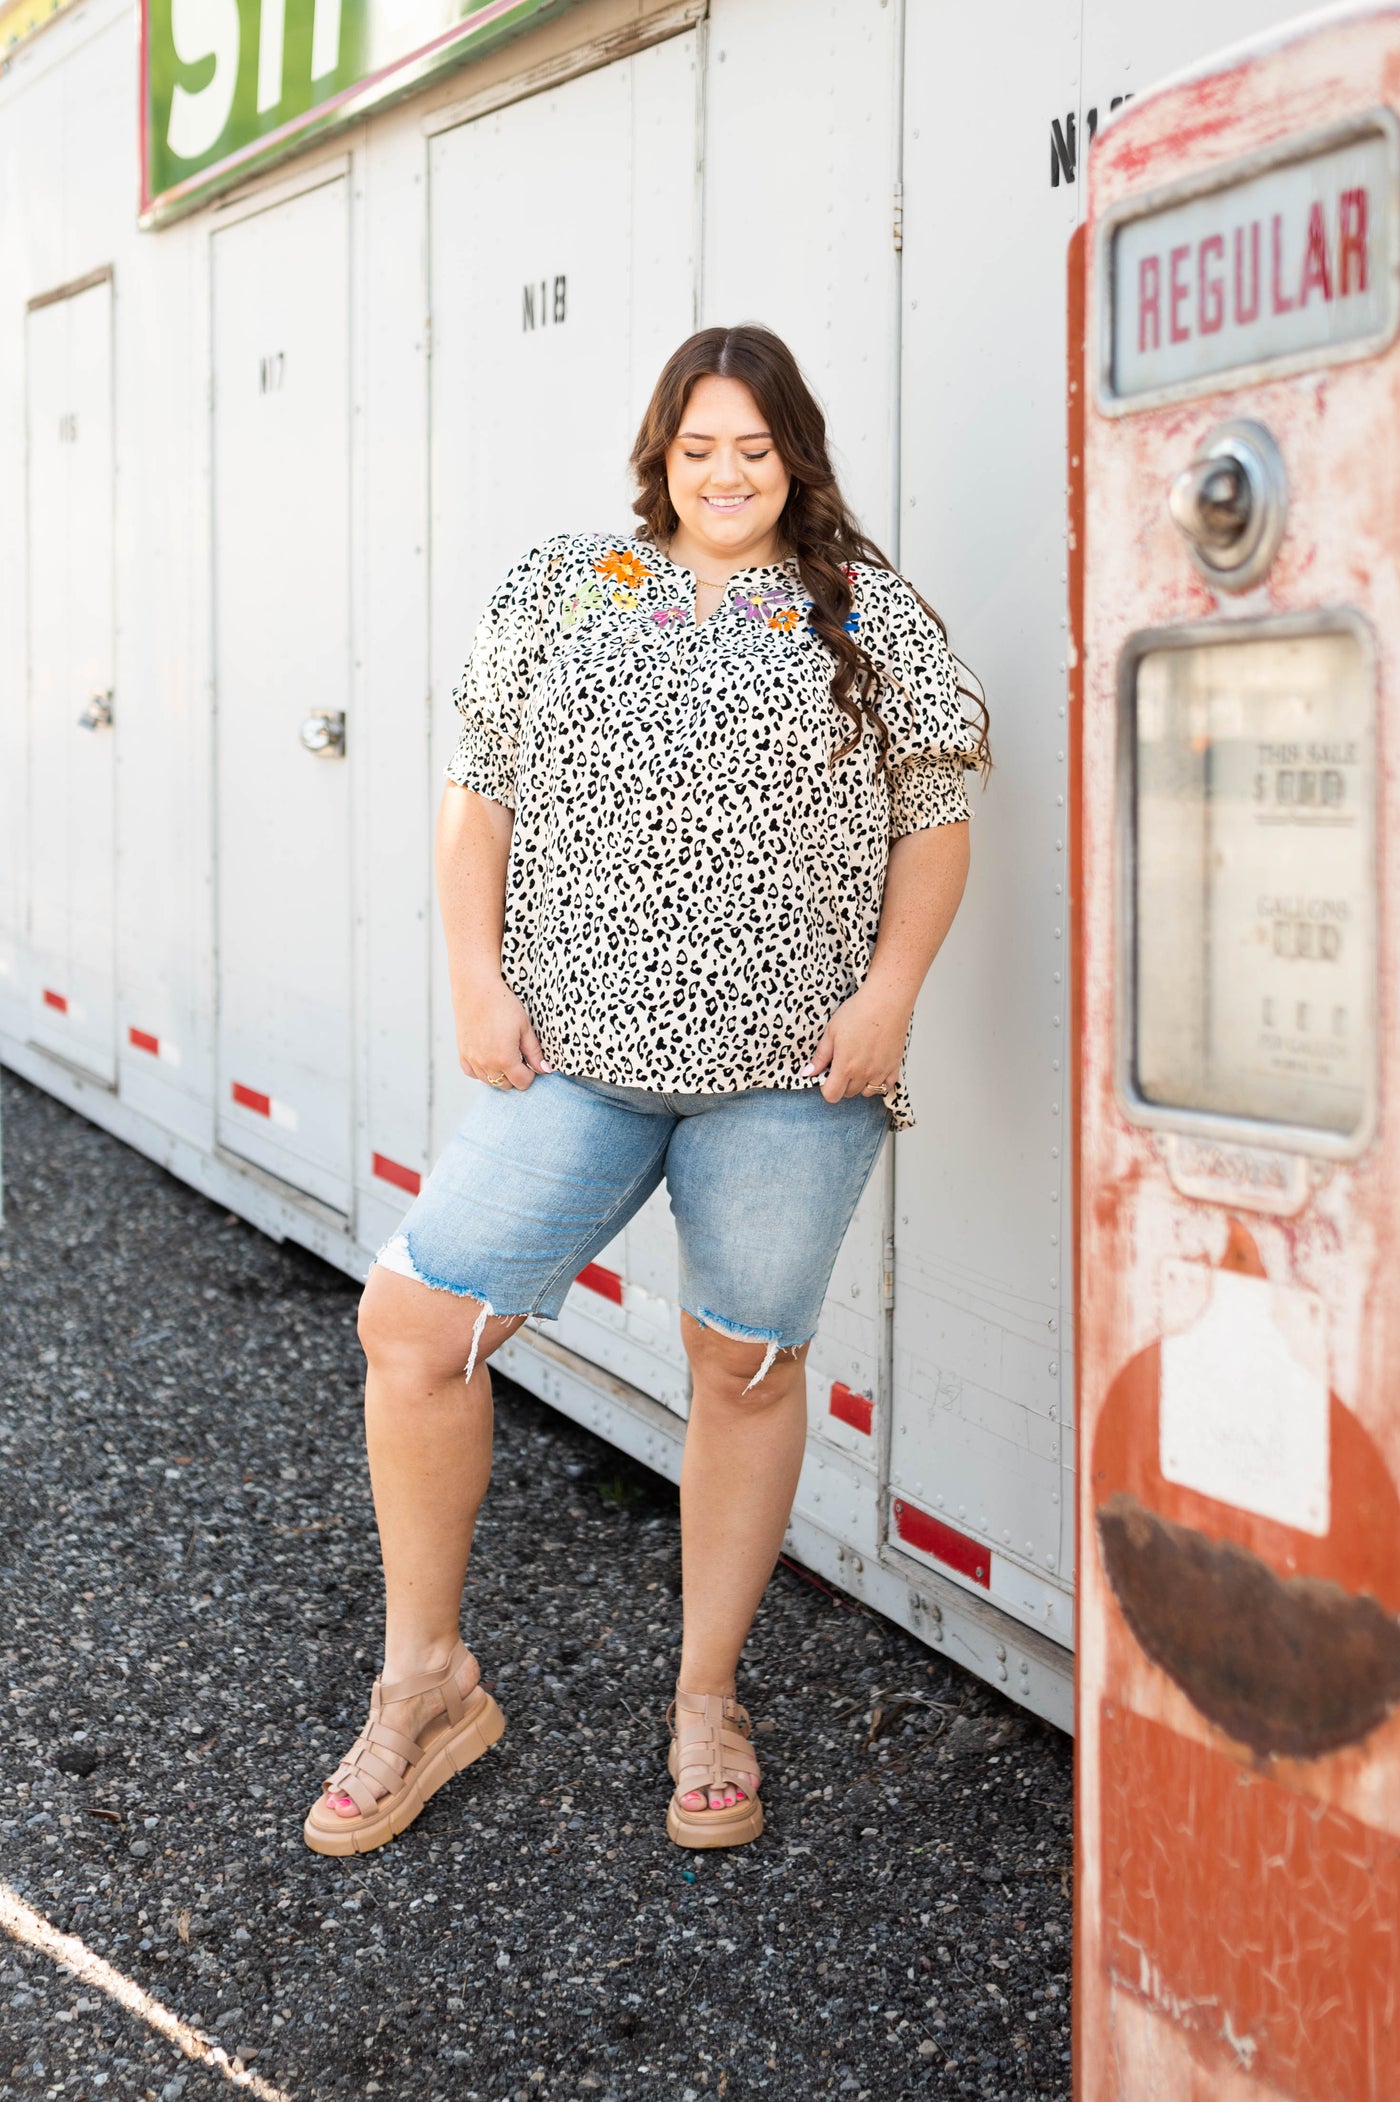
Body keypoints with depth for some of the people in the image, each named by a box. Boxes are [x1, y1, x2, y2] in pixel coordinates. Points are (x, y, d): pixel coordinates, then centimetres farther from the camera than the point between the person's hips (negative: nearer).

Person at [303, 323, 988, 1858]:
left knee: (747, 1367, 7)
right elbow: (479, 790, 9)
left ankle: (706, 1703, 26)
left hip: (791, 1064, -1)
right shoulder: (558, 590, 10)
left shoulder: (870, 614, 7)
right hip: (572, 1052, 1)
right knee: (414, 1322, -6)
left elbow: (933, 817, 5)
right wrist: (476, 977, -1)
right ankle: (424, 1684, 13)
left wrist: (889, 994, -6)